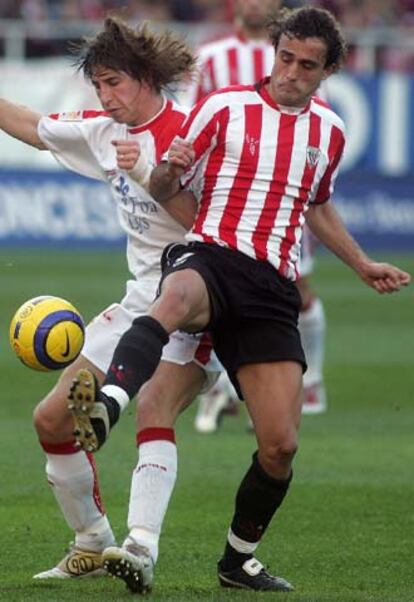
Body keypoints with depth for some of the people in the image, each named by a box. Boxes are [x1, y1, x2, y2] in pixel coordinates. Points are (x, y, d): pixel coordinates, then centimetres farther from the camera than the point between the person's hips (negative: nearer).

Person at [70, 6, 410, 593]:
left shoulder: (329, 131, 17)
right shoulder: (225, 107, 5)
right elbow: (163, 191, 8)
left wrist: (363, 265, 35)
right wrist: (169, 169, -15)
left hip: (272, 289, 4)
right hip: (210, 256, -4)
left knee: (281, 445, -5)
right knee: (175, 301, -44)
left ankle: (238, 559, 19)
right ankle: (103, 405, -70)